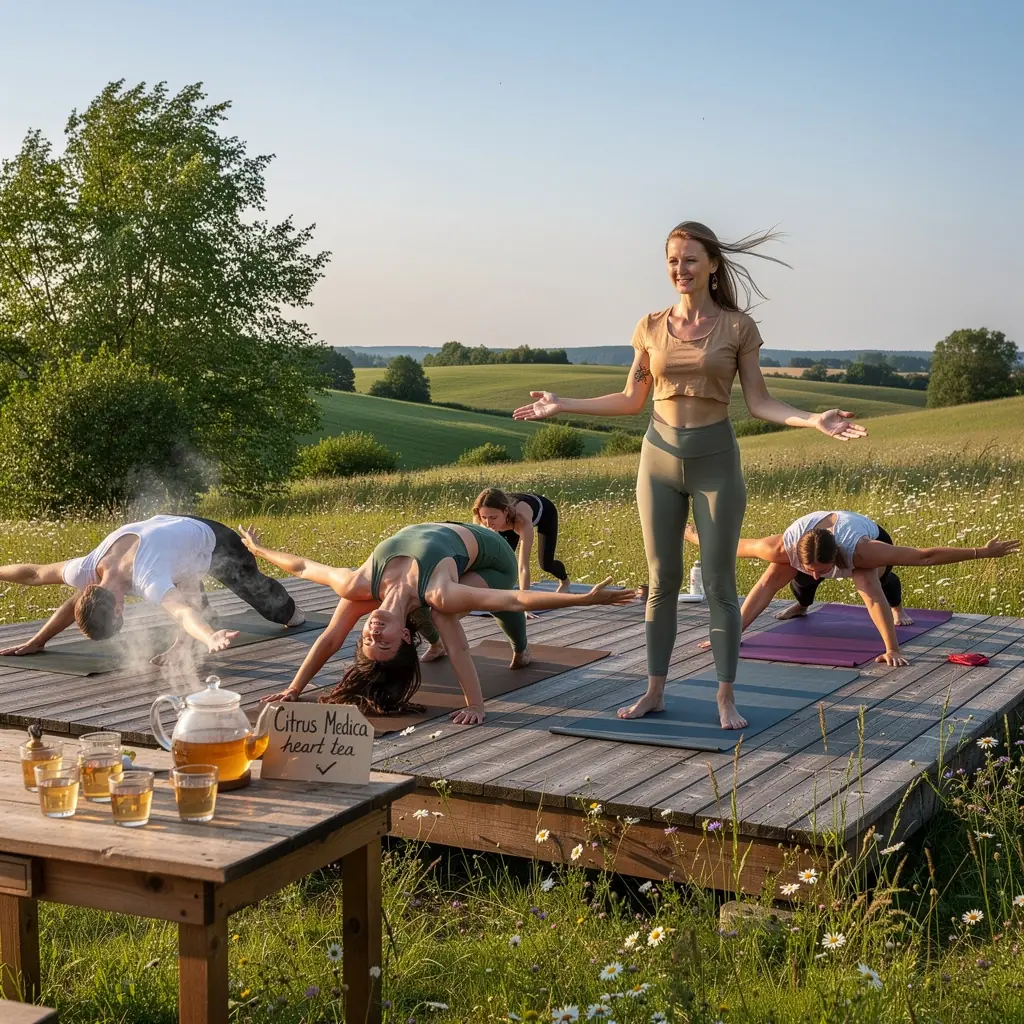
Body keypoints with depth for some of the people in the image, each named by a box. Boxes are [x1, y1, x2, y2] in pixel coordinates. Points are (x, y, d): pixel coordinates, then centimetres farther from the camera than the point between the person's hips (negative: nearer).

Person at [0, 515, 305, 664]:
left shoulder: (147, 581, -47)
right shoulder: (86, 570, -29)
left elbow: (183, 612, -66)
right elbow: (36, 574, -14)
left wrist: (210, 639, -85)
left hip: (211, 539, -3)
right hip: (173, 530, 4)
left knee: (255, 589, 18)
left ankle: (292, 614, 45)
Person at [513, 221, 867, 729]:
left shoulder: (737, 327, -3)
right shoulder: (651, 327, 4)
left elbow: (759, 402, -2)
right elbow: (630, 400, 11)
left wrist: (814, 420, -17)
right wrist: (562, 405, 6)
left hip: (715, 461, -2)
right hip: (660, 458, 3)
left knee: (719, 583, 1)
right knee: (662, 581, 8)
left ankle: (726, 698, 10)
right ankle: (654, 691, 17)